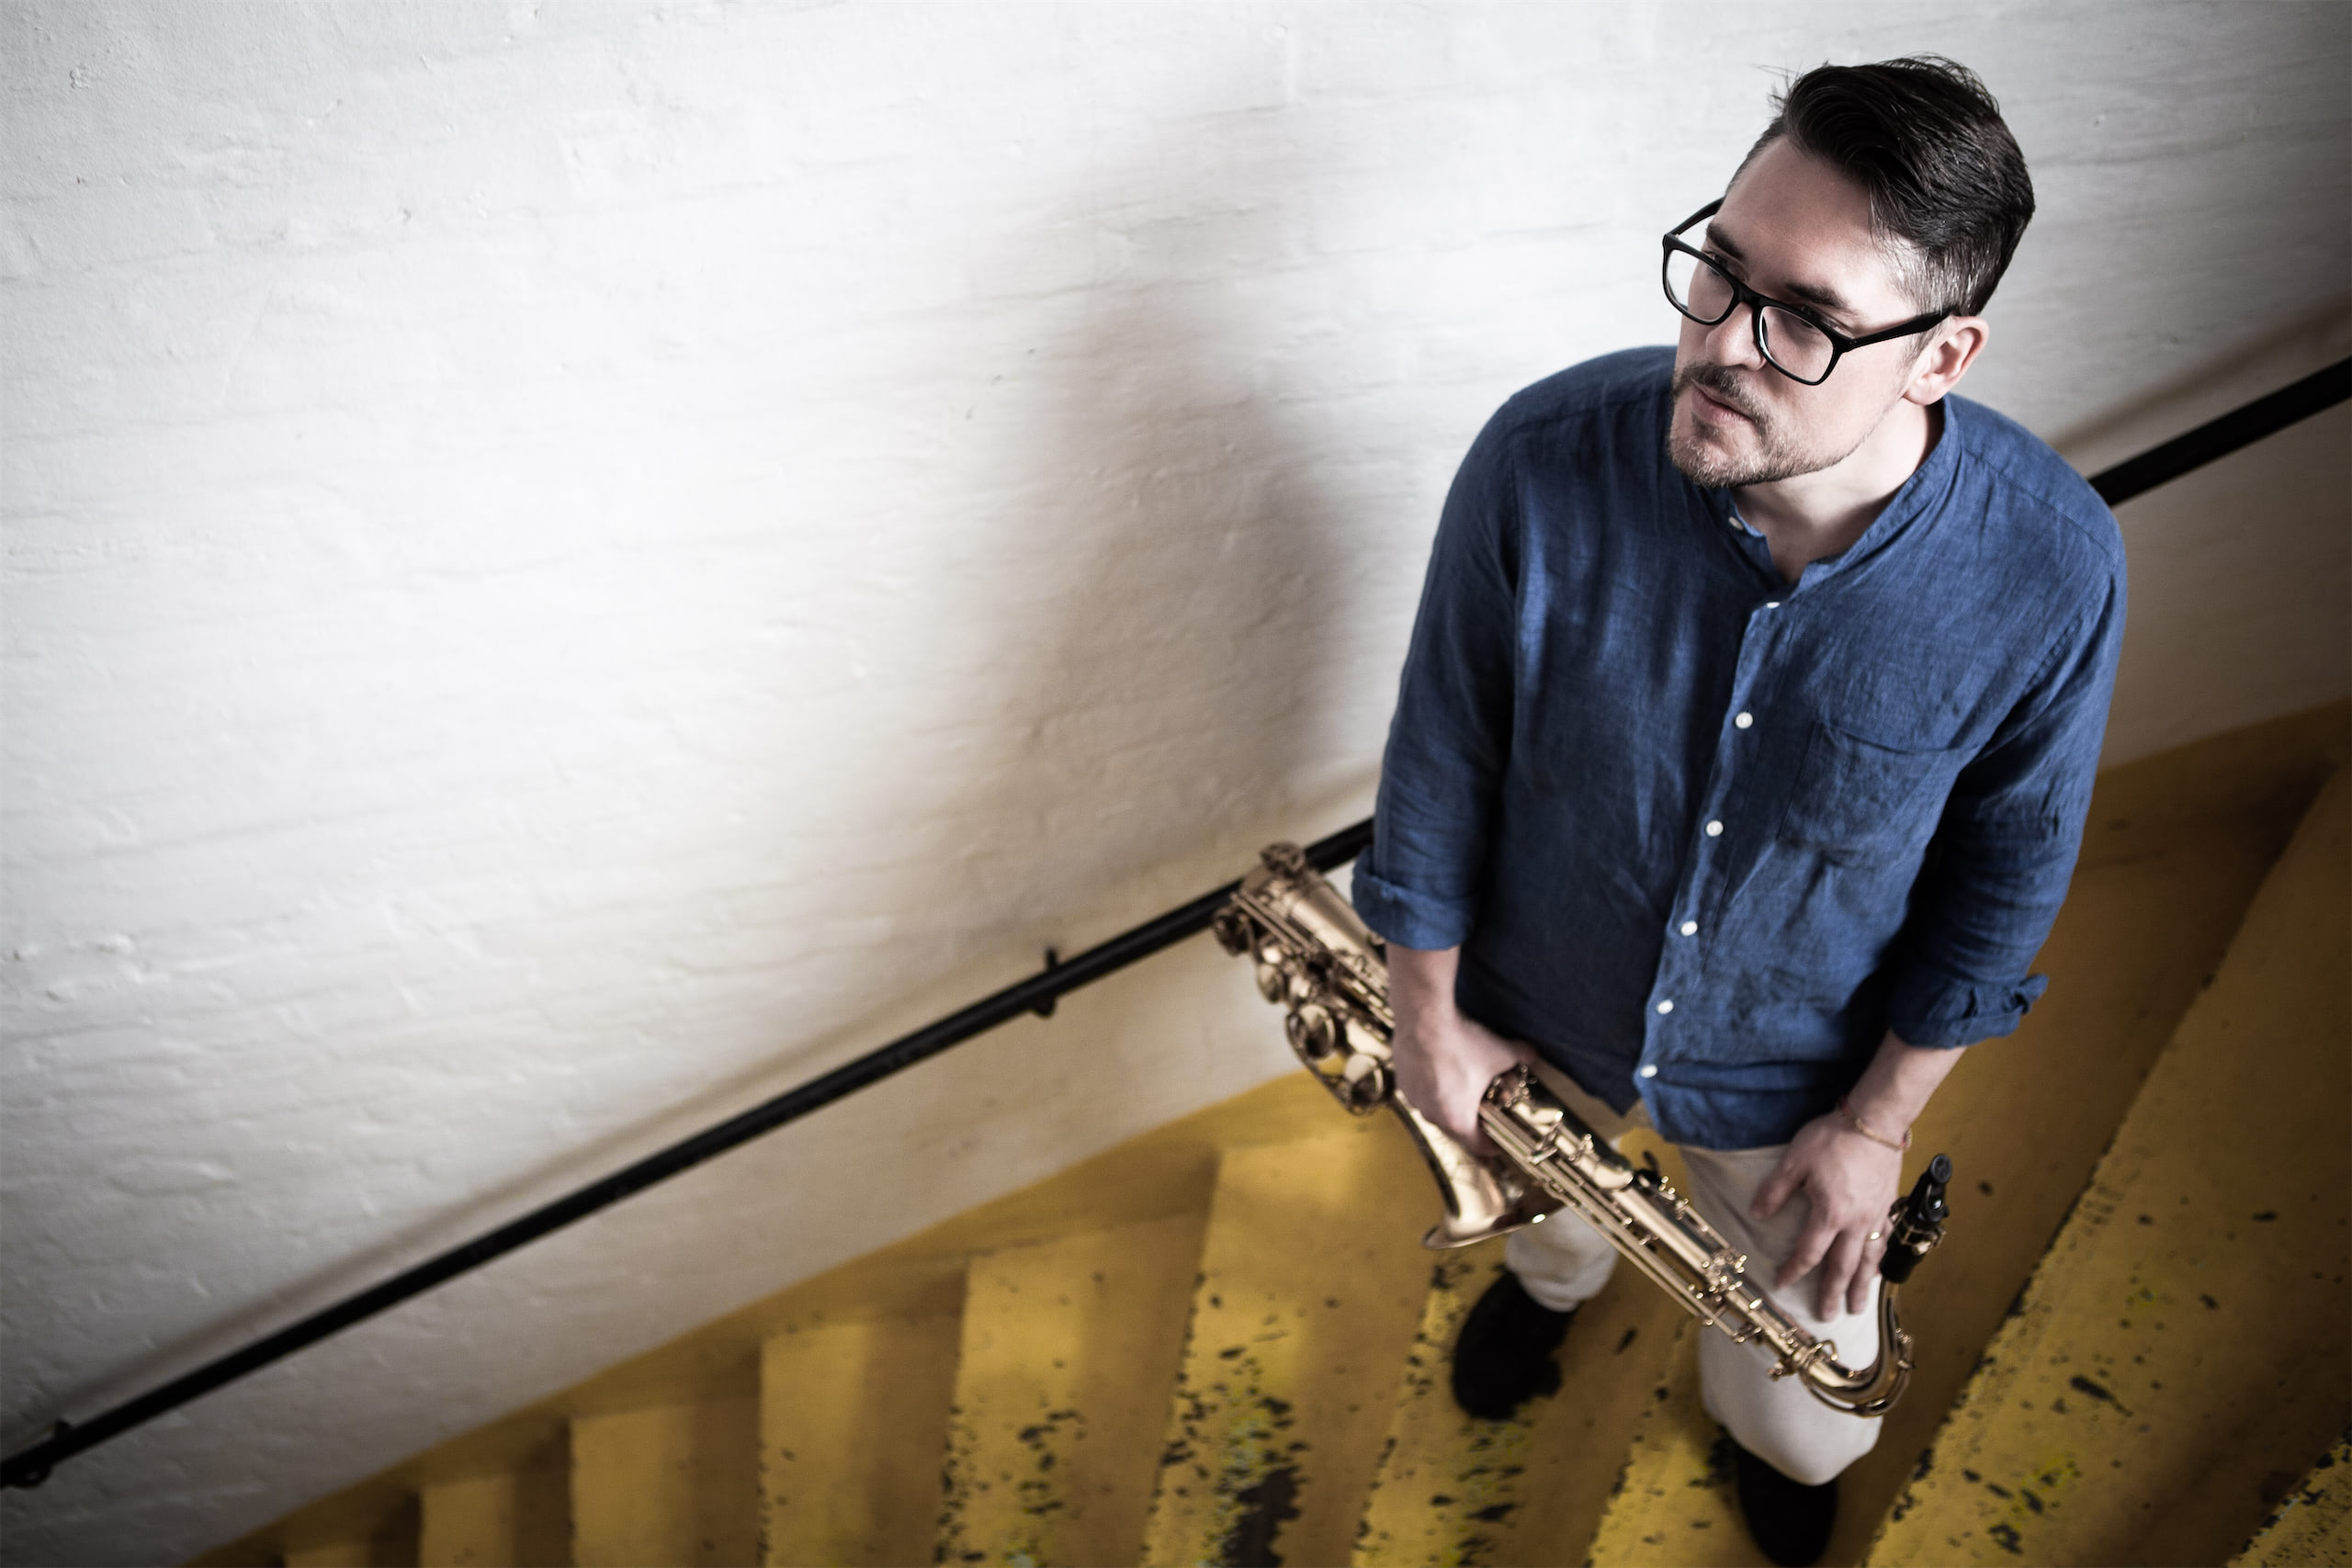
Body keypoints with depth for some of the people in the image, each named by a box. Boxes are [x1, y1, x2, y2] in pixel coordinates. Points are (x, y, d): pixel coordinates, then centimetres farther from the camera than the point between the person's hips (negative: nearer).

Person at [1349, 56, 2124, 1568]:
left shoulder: (2054, 567, -30)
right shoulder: (1542, 462, -31)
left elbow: (2008, 874, -12)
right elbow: (1444, 751, -14)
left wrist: (1879, 1123, -6)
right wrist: (1428, 1009, -4)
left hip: (1788, 1084, 0)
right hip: (1540, 1014, 1)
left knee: (1808, 1422, 19)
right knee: (1551, 1213, 34)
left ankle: (1773, 1443, 60)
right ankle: (1549, 1283, 74)